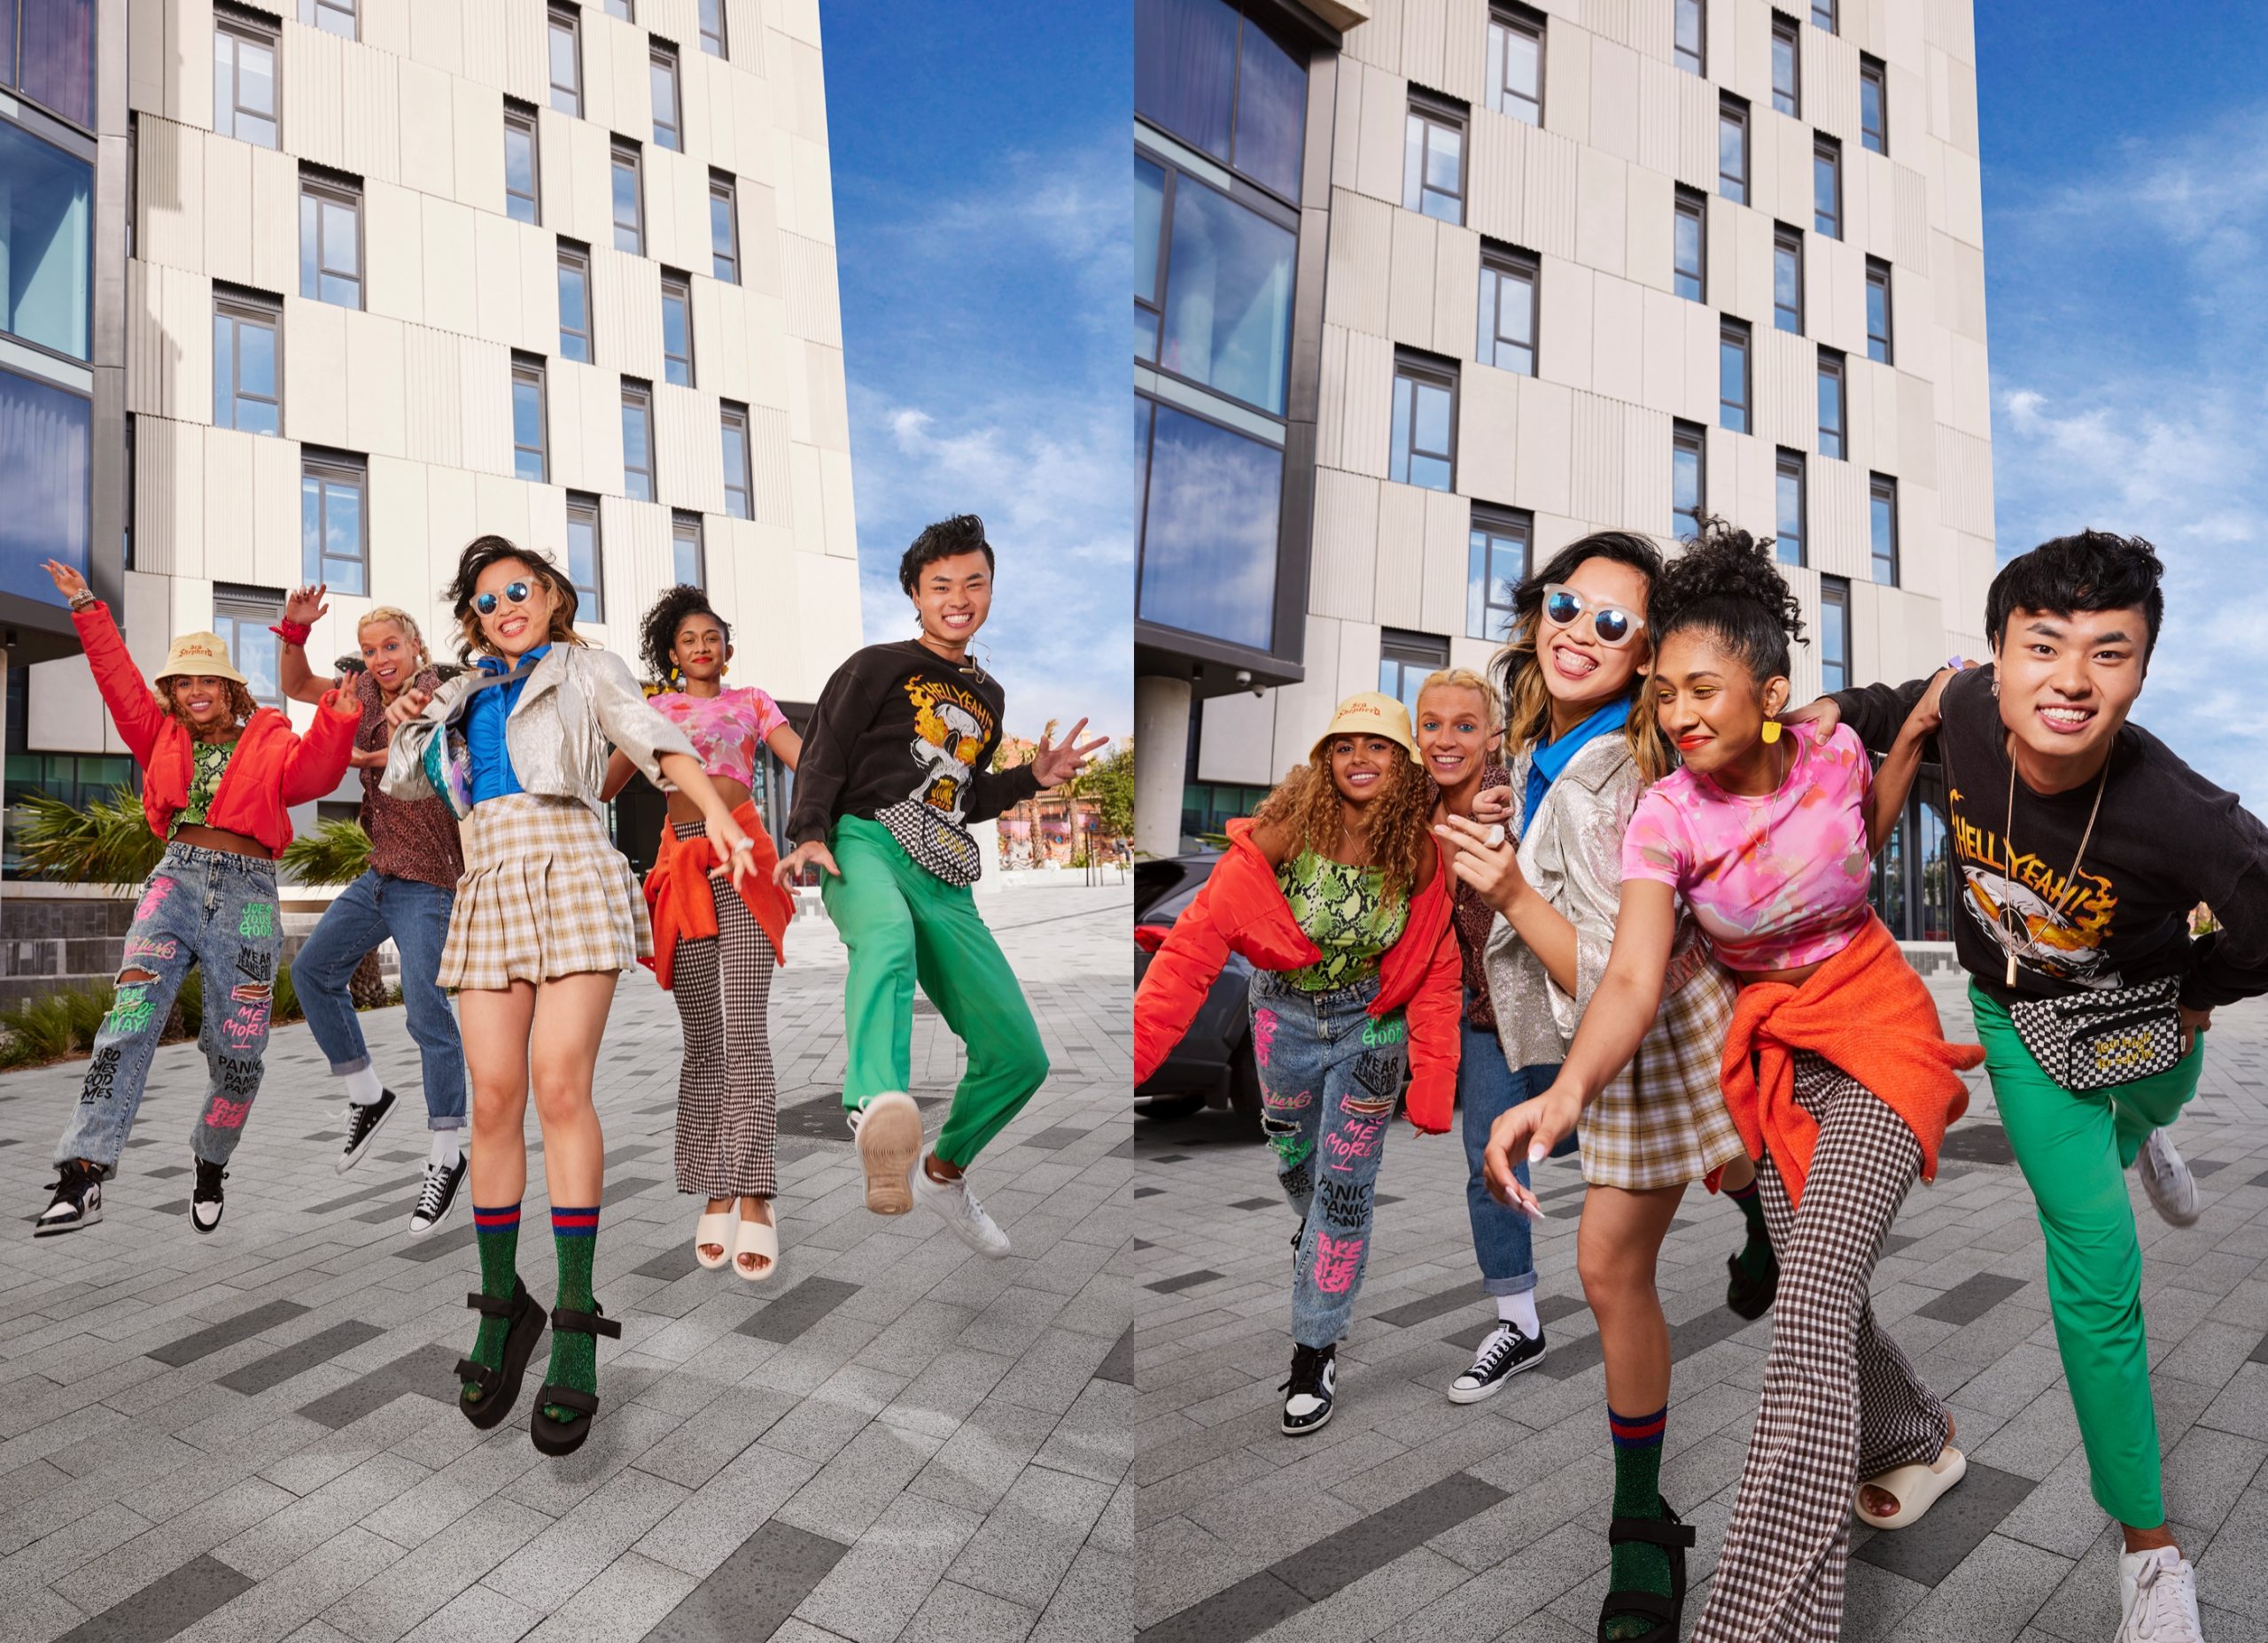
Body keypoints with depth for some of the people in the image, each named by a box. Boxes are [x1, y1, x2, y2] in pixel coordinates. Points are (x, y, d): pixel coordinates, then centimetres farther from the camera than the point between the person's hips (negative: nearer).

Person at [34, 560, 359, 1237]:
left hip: (248, 893, -2)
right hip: (176, 881, 2)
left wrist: (336, 721, -26)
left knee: (237, 1053, 0)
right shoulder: (164, 737, 18)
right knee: (130, 1021, -17)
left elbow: (310, 774, -10)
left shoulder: (269, 741, 8)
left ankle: (210, 1167, 23)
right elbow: (120, 683, 15)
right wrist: (87, 609, 12)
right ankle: (83, 1175, -21)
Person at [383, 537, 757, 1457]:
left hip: (571, 872, -4)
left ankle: (576, 1328, -12)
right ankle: (503, 1308, 9)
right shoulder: (464, 696, 27)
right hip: (490, 886, 4)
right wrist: (404, 727, 13)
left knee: (560, 1083, -16)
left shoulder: (585, 670, 14)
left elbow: (658, 742, -3)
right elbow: (404, 785, 35)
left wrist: (716, 813, -21)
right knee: (493, 1096, -4)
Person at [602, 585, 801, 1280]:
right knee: (702, 1039, 1)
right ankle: (716, 1197, 7)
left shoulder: (751, 701, 16)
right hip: (682, 863, 2)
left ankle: (753, 1200, -12)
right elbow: (605, 785, 16)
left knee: (744, 1032, -11)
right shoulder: (657, 709, 20)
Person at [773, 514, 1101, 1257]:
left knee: (1020, 1057, 0)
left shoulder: (989, 696, 27)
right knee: (886, 936, -43)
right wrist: (809, 835, -15)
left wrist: (1032, 778, 17)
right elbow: (822, 756, 2)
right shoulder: (877, 666, 11)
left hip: (944, 884, 5)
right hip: (867, 847, -5)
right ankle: (881, 1110, -70)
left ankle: (944, 1173, 26)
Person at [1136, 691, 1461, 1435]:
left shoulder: (1422, 856, -17)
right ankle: (1313, 1221, 59)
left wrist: (1433, 1091, -13)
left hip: (1370, 1024, 0)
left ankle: (1316, 1345, 23)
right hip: (1285, 1013, 0)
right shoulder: (1285, 831, -24)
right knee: (1291, 1151, 23)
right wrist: (1140, 1045, -34)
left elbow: (1437, 978, -8)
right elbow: (1198, 939, -27)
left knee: (1345, 1185, 5)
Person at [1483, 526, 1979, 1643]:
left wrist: (1921, 729, 2)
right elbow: (1632, 978, -29)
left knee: (1812, 1289, -20)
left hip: (1873, 1022, -2)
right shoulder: (1666, 817, -14)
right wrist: (1566, 1092, -45)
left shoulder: (1836, 753, -12)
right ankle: (1918, 1444, 47)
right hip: (1772, 1053, 3)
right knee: (1820, 1291, 13)